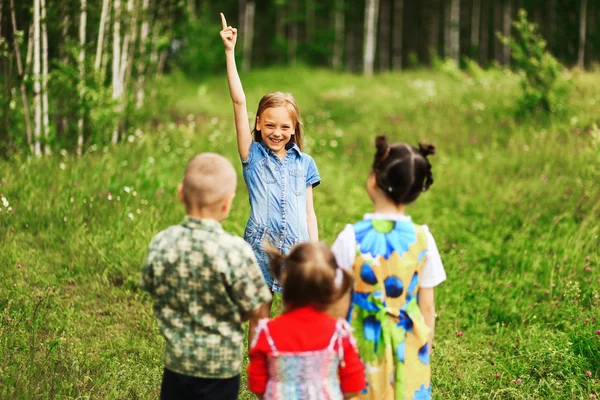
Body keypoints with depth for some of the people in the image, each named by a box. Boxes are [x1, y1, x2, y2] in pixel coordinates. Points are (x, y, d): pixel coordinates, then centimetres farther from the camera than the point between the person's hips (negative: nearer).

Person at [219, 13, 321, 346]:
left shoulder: (303, 163, 10)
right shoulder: (253, 155, 3)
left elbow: (308, 212, 13)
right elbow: (239, 101, -4)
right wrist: (230, 52, -9)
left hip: (296, 247, 2)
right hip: (261, 244, -1)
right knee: (259, 320, 5)